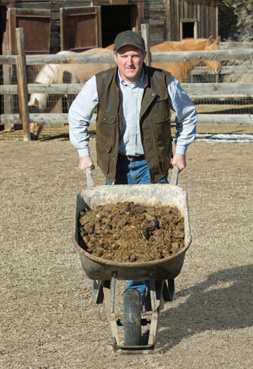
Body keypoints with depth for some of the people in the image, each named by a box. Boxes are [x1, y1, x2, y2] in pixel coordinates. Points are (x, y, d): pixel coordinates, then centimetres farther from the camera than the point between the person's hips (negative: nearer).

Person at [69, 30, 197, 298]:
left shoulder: (164, 83, -9)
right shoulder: (99, 84, -9)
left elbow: (188, 115, 9)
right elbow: (77, 115, 9)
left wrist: (180, 150, 8)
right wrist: (83, 152, 8)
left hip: (152, 166, -1)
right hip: (116, 165, 1)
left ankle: (139, 288, 1)